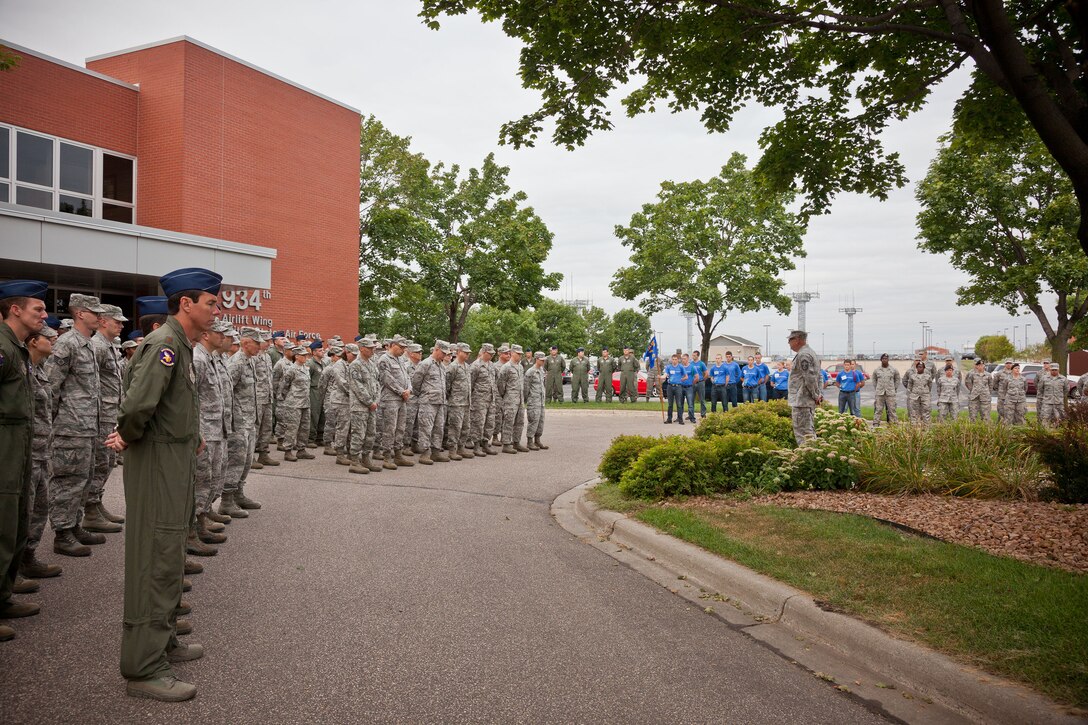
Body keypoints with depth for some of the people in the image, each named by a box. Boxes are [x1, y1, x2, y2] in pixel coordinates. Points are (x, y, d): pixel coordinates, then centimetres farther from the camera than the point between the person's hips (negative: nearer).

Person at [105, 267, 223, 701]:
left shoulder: (181, 345, 11)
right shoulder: (164, 344, -19)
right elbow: (138, 405, -31)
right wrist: (129, 436, -13)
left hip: (176, 462, 10)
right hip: (158, 464, -10)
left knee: (169, 559, 19)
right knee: (157, 562, -4)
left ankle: (162, 643, 33)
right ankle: (144, 668, 4)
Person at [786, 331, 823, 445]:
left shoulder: (803, 355, -16)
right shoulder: (811, 352, 19)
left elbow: (810, 378, -22)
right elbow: (818, 377, 20)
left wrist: (815, 396, -14)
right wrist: (820, 394, 14)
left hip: (802, 400, -11)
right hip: (810, 401, 11)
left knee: (802, 432, -10)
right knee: (809, 430, 15)